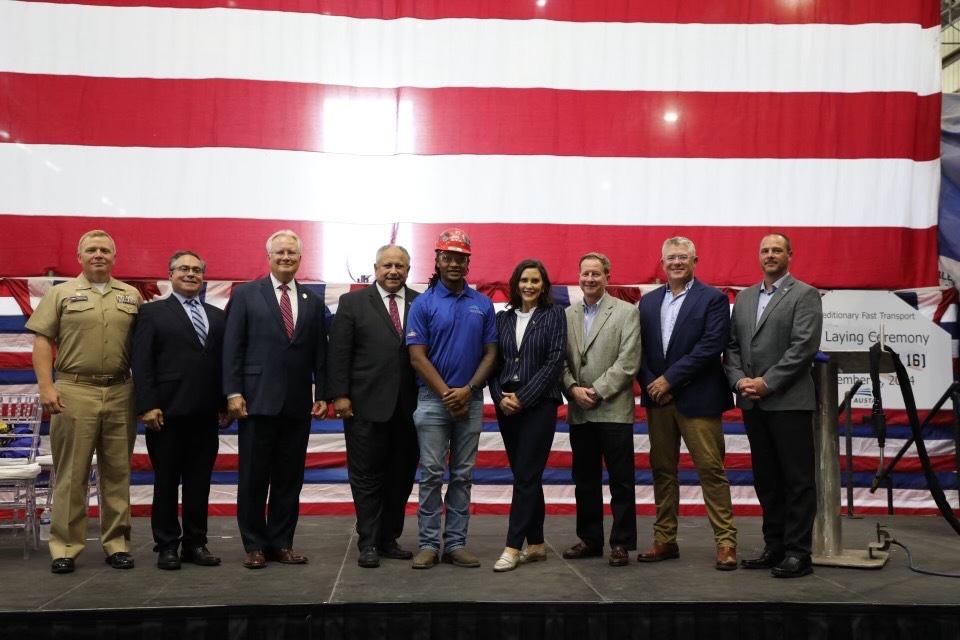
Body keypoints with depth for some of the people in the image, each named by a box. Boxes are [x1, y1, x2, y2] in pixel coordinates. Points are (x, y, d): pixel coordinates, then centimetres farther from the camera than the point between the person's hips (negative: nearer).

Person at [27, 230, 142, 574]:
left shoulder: (132, 296, 11)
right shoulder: (60, 293, 6)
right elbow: (42, 342, 1)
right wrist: (46, 388, -9)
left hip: (121, 393, 2)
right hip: (74, 393, -2)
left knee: (118, 472, 7)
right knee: (71, 474, 1)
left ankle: (117, 544, 15)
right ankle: (65, 548, 8)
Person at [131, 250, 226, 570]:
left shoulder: (218, 316, 15)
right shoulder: (152, 312, 4)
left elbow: (225, 362, 11)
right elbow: (141, 363, -4)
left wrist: (225, 403, 3)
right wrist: (147, 406, -12)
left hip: (206, 414, 4)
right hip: (167, 412, -3)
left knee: (200, 482, 8)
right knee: (166, 482, 5)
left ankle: (195, 543, 17)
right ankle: (166, 546, 14)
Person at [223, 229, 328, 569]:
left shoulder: (313, 301, 12)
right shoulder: (245, 295, 3)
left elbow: (319, 353, 11)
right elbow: (232, 347, -2)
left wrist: (322, 394, 4)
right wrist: (233, 392, -9)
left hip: (298, 403, 3)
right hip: (258, 400, -3)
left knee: (290, 477, 7)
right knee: (254, 477, 4)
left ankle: (281, 543, 17)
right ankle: (254, 545, 14)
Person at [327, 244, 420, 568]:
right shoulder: (352, 302, 4)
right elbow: (339, 352, 0)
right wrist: (339, 395, -7)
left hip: (409, 407, 2)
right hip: (366, 405, -2)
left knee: (401, 477, 8)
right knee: (367, 477, 4)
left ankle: (389, 539, 20)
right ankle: (368, 543, 12)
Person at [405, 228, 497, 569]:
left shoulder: (483, 304, 6)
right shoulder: (423, 303, -2)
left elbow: (490, 354, 4)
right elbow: (417, 357, -6)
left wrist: (468, 390, -10)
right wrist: (447, 394, -11)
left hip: (471, 400, 3)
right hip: (433, 400, -2)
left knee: (463, 475, 7)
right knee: (432, 475, 0)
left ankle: (456, 543, 14)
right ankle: (428, 544, 8)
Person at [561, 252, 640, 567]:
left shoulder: (627, 312, -1)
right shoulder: (568, 315, 12)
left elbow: (628, 362, -9)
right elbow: (561, 360, 8)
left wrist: (597, 391, -13)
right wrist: (573, 388, -9)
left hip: (613, 410, -4)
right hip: (579, 412, 4)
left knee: (621, 480, 1)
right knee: (584, 480, 11)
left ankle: (622, 543, 10)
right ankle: (589, 539, 22)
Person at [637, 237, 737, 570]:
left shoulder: (713, 298, -2)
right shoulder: (648, 301, 13)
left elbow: (711, 346, -13)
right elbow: (640, 349, 9)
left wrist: (670, 379, -15)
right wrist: (651, 384, -7)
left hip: (697, 399, -5)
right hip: (657, 397, 5)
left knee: (711, 469, -3)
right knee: (662, 470, 9)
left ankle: (725, 542, 4)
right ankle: (665, 540, 18)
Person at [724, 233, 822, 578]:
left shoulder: (804, 294, -3)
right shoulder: (744, 297, 16)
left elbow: (804, 347, -12)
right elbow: (732, 346, 13)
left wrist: (766, 383, -15)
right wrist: (739, 380, -4)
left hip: (789, 401, -6)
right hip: (753, 404, 6)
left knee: (797, 479, -1)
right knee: (766, 479, 11)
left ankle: (798, 552, 5)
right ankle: (774, 546, 20)